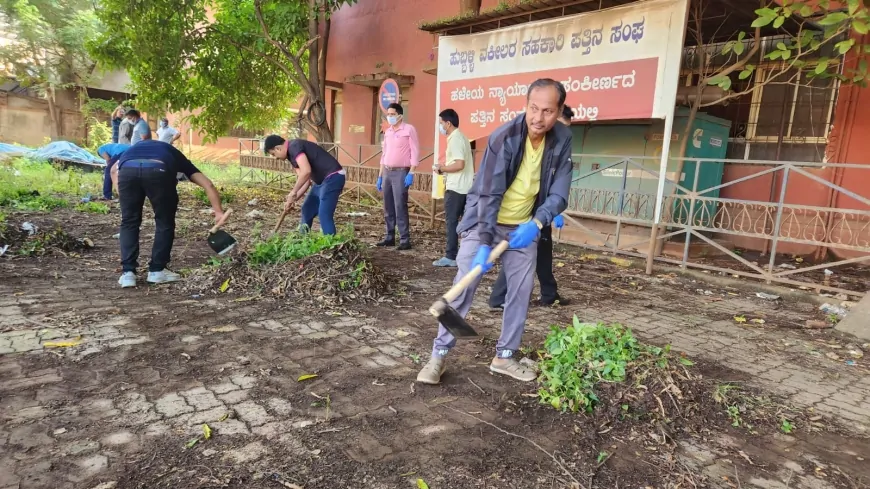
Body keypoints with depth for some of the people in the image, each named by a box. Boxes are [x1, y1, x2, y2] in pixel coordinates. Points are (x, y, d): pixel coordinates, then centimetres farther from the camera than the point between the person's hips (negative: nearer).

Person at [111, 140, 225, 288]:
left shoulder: (134, 148, 45)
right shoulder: (175, 156, 38)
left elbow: (114, 169, 24)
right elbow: (208, 184, 27)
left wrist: (122, 196, 20)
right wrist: (219, 212, 22)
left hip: (127, 169, 2)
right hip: (158, 170, -2)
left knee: (129, 222, 18)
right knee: (165, 223, 17)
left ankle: (128, 273, 15)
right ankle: (157, 271, 22)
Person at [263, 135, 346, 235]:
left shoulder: (294, 147, -16)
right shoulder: (291, 155, 14)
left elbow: (306, 171, -30)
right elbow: (305, 180, 13)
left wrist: (293, 192, -20)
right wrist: (294, 199, 4)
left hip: (333, 177, -11)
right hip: (321, 180, 11)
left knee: (324, 215, -14)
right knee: (307, 210, 17)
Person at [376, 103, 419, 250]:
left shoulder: (409, 129, -4)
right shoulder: (387, 131, 16)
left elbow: (415, 152, -9)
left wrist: (411, 173, -17)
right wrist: (380, 176, 17)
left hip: (401, 172, -7)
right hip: (387, 172, 7)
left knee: (400, 207, -10)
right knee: (388, 208, 8)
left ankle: (405, 240, -6)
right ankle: (390, 237, 16)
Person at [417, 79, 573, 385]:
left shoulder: (562, 141, -9)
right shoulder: (504, 137, -23)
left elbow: (559, 193, -10)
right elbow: (489, 194, -26)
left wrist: (537, 223, -28)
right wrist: (484, 244, -33)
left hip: (524, 227, 5)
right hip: (484, 222, -4)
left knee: (522, 290, 5)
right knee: (464, 286, -8)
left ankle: (504, 356, 19)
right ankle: (439, 356, 1)